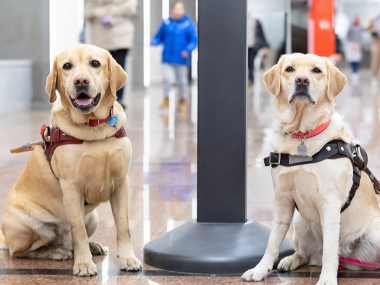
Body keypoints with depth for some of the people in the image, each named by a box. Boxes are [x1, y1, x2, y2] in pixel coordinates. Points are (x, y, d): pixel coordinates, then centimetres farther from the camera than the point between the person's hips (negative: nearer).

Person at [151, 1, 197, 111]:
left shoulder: (189, 24, -4)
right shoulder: (166, 23, 4)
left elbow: (193, 40, -5)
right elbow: (159, 37, 11)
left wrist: (188, 50, -21)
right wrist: (154, 42, -10)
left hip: (181, 59, -1)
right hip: (167, 57, 1)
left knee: (182, 80, 8)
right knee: (167, 79, -7)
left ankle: (182, 101, 26)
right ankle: (166, 100, 10)